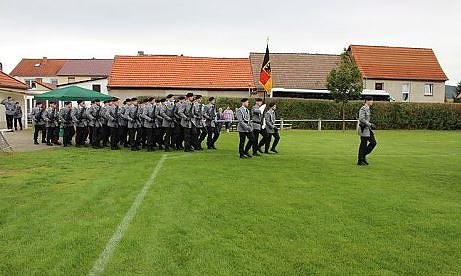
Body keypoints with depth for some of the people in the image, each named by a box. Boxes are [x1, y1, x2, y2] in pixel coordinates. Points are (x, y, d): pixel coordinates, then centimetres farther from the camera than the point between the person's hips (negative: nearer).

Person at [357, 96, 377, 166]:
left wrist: (370, 125, 16)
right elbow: (361, 119, -24)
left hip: (368, 128, 10)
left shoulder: (368, 108, 14)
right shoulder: (363, 109, -16)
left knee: (373, 142, 6)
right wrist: (370, 124, -22)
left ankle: (363, 155, 16)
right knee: (363, 145, -3)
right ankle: (360, 161, 8)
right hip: (363, 128, -10)